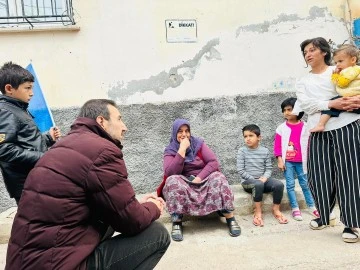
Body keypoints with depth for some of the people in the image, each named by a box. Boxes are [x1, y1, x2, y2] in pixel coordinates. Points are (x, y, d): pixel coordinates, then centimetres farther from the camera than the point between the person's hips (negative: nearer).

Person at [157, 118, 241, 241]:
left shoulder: (198, 143, 0)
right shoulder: (170, 150, -4)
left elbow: (214, 162, -9)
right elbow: (169, 173, -21)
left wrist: (199, 178, -22)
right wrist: (182, 150, -25)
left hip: (203, 180, 1)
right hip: (182, 184, -1)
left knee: (218, 178, -27)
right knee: (173, 181, -31)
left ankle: (230, 218, -22)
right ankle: (176, 222, -28)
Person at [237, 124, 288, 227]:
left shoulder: (265, 151, 5)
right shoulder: (242, 151, -5)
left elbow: (269, 168, 5)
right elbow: (241, 170, -8)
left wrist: (264, 178, -15)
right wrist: (254, 179, -15)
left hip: (263, 179, 4)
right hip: (248, 181, -3)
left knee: (279, 185, -23)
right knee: (258, 184, -37)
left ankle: (276, 209, -1)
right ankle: (258, 212, -21)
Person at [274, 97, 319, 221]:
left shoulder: (305, 127, 0)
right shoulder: (281, 128, -3)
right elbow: (277, 145, -2)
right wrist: (280, 161, -6)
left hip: (302, 161, 1)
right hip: (287, 161, 0)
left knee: (305, 184, 10)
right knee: (290, 185, 3)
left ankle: (312, 207, 23)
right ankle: (295, 209, 12)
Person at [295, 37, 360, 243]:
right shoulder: (303, 82, 14)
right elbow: (307, 105, -2)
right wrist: (332, 104, -17)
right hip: (319, 132, 2)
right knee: (320, 176, 4)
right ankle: (324, 216, 24)